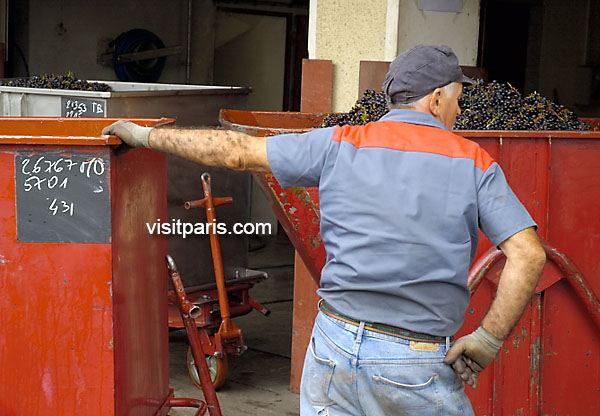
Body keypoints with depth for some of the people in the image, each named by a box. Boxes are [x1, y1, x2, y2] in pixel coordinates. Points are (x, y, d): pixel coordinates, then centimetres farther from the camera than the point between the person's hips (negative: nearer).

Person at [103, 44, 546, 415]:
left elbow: (237, 151, 7)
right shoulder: (475, 163, 0)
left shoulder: (343, 144, 3)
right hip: (419, 366, -2)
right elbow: (528, 254, -9)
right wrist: (488, 339, -4)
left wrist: (148, 135, 18)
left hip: (336, 345, 2)